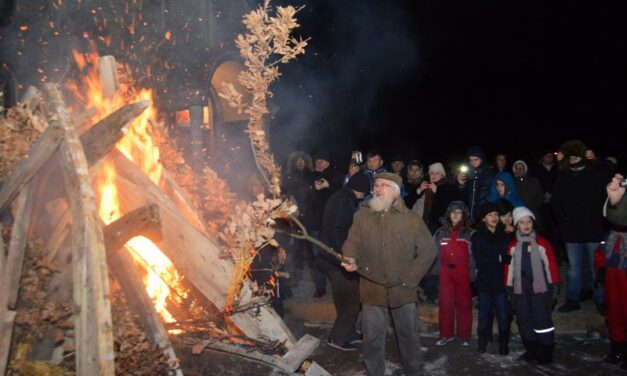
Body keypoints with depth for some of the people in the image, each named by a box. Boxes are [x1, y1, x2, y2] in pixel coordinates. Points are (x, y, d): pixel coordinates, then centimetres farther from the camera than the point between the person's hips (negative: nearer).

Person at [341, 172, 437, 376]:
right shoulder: (361, 216, 3)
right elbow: (353, 242, -6)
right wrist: (351, 258, -29)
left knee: (408, 335, 16)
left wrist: (410, 278, -7)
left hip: (403, 289, 0)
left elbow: (428, 250, 0)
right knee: (372, 338, 10)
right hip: (372, 289, 1)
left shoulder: (412, 219, -1)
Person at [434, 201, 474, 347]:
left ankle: (464, 336, 15)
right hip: (445, 272, 2)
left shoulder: (469, 233, 2)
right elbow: (435, 253, 9)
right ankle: (446, 334, 16)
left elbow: (474, 255, -1)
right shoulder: (441, 232, 9)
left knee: (464, 304, 5)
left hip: (463, 273, -2)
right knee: (445, 304, 4)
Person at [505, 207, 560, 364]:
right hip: (520, 288, 3)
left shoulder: (542, 243, 0)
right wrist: (509, 286, 8)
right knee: (524, 320, 8)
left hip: (540, 287, -3)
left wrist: (554, 285, -1)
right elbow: (509, 266, 9)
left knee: (542, 319, -4)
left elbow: (551, 264, 1)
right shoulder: (513, 246, 6)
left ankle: (546, 352, 8)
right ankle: (531, 350, 21)